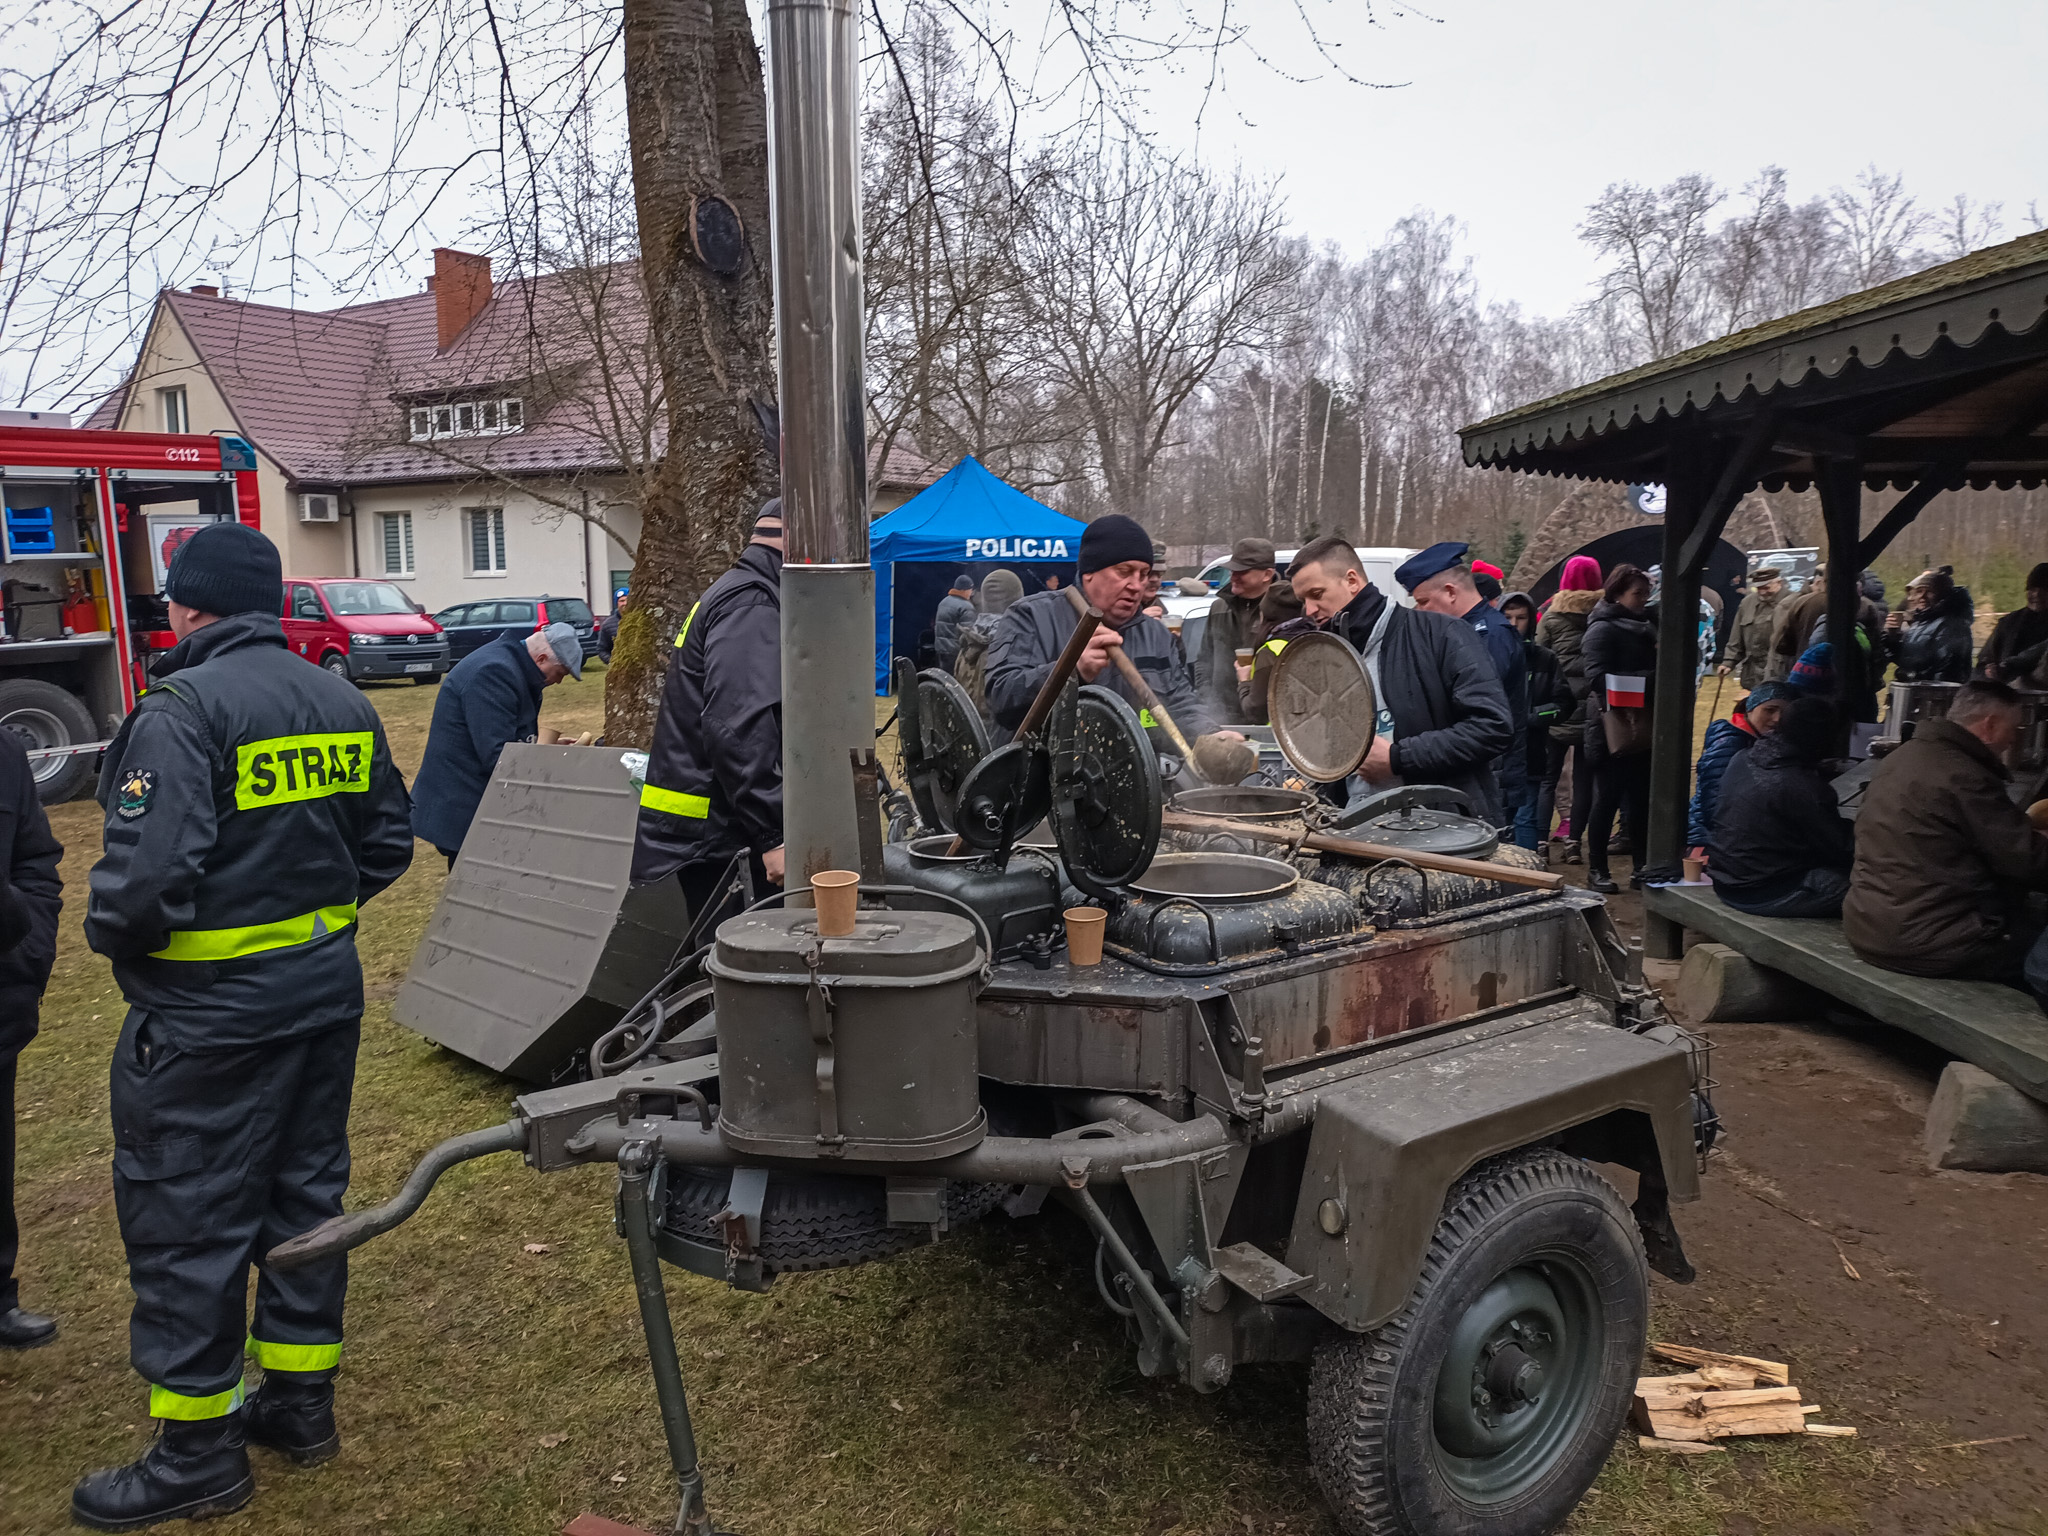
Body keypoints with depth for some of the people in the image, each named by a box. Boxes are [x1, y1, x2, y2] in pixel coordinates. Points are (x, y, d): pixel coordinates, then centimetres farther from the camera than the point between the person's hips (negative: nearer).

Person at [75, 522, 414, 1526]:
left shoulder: (184, 709, -18)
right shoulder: (343, 704, 6)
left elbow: (147, 870, -25)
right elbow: (388, 843, 12)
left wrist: (109, 934, -6)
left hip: (209, 1014, -8)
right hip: (326, 991, 8)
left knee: (185, 1222, 6)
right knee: (305, 1193, 18)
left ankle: (199, 1456, 19)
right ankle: (301, 1401, 32)